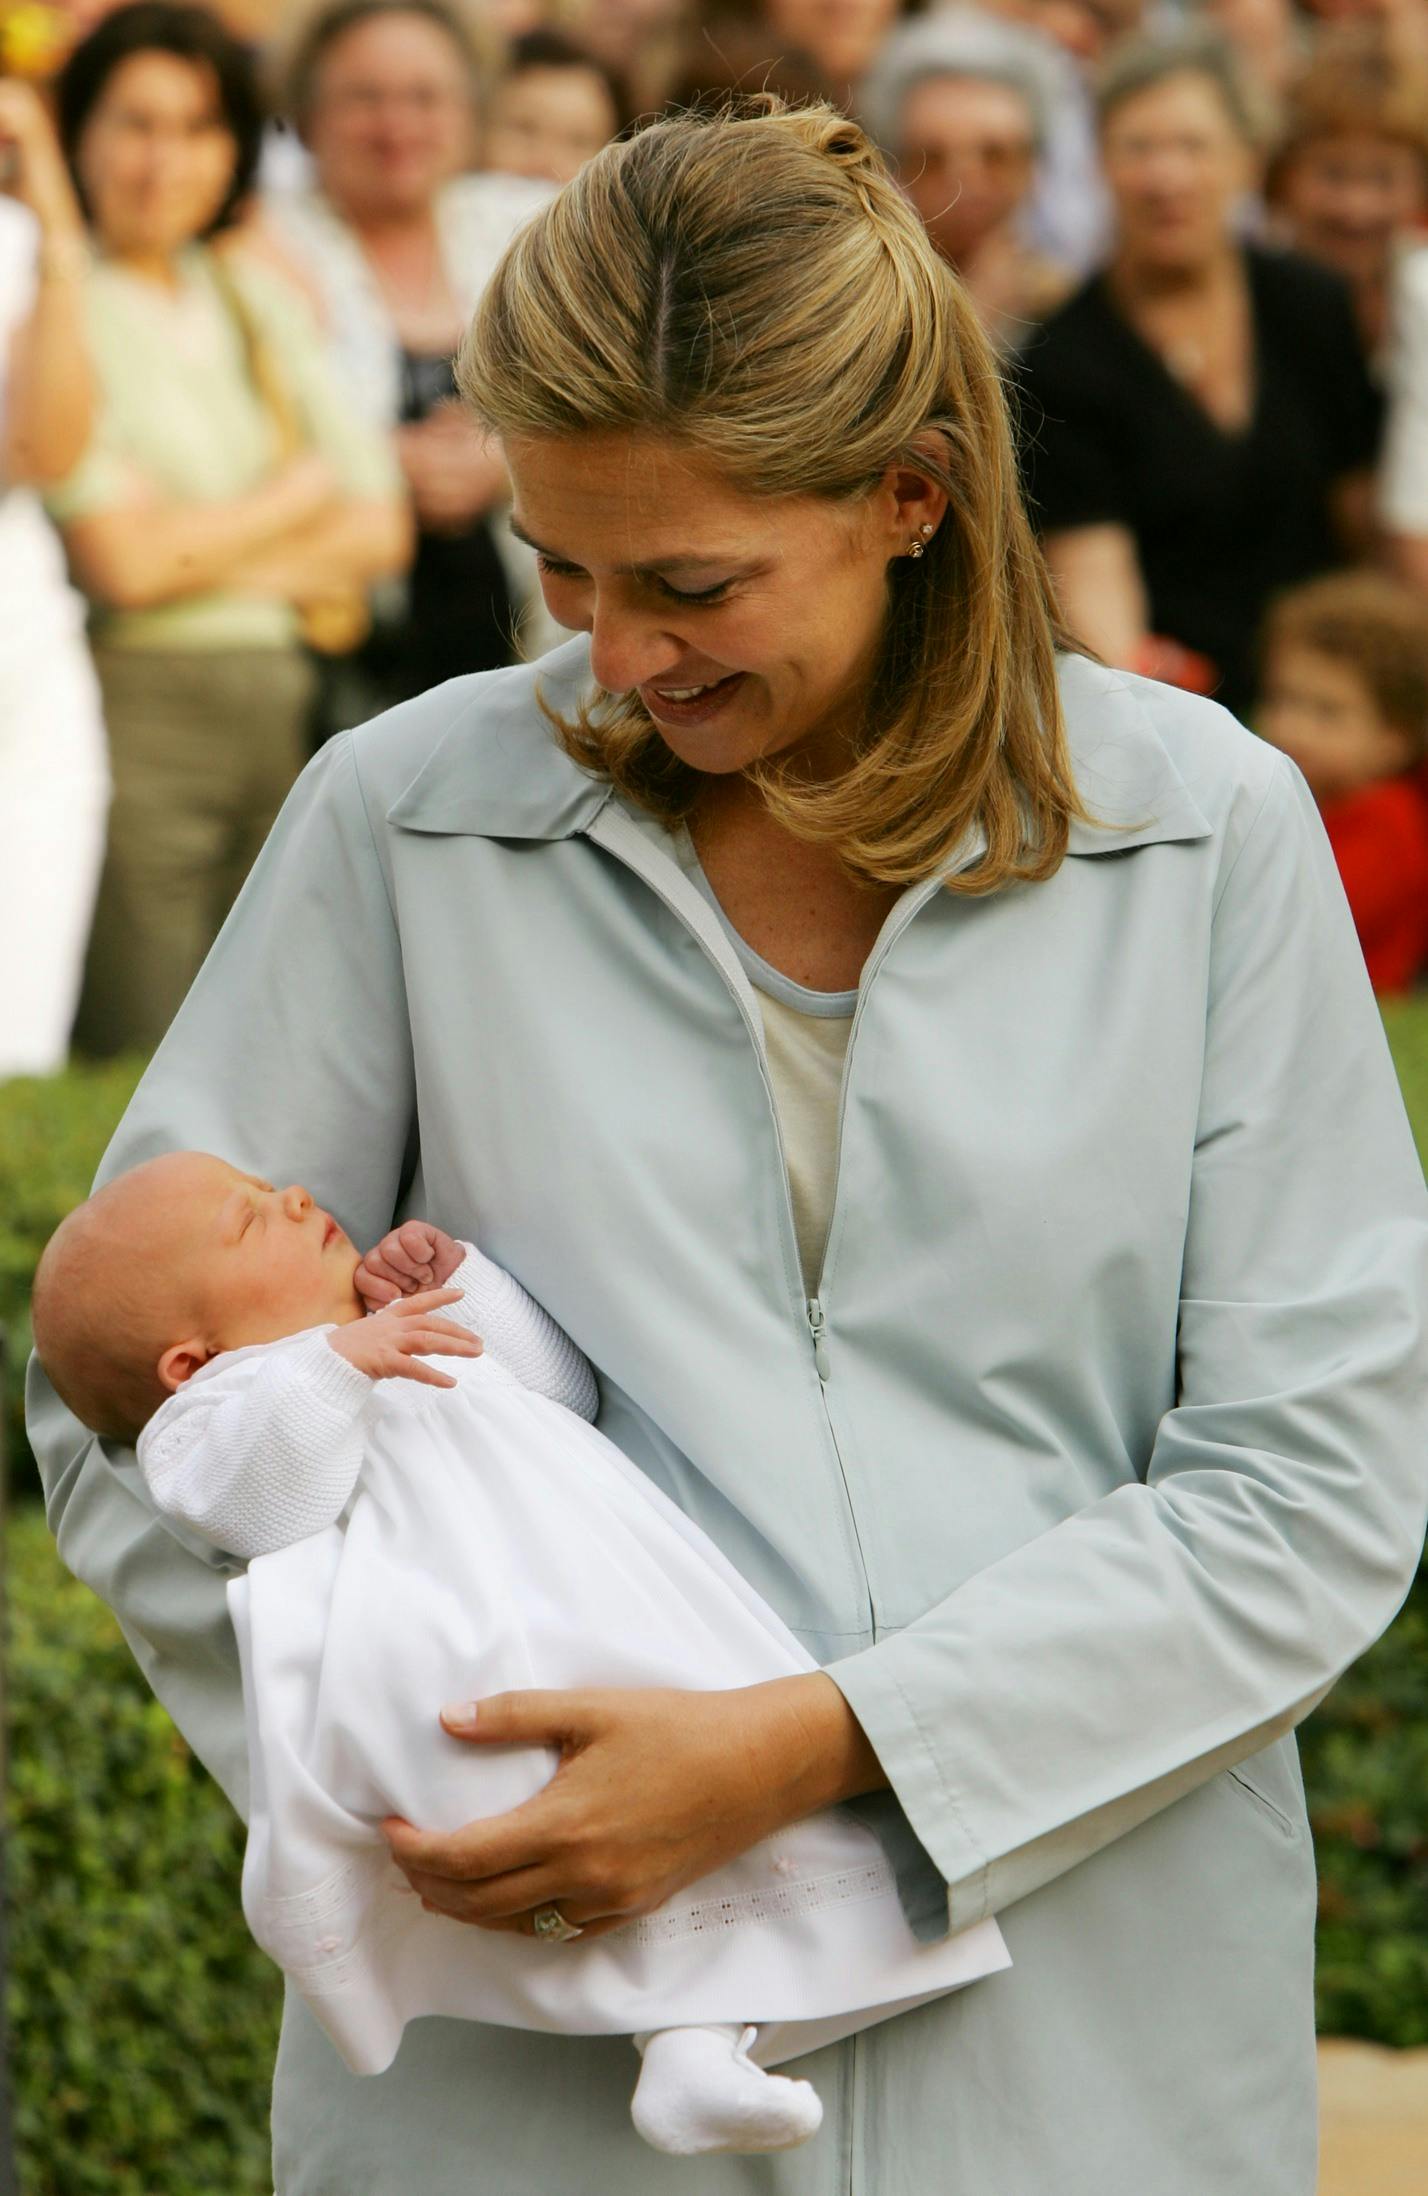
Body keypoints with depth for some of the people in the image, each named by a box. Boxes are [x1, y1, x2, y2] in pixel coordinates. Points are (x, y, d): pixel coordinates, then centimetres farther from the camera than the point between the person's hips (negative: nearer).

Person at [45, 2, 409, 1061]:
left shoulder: (261, 301, 17)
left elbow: (380, 529, 12)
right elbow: (122, 557, -12)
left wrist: (207, 546, -3)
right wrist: (298, 497, 2)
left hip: (281, 700, 6)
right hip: (134, 705, -6)